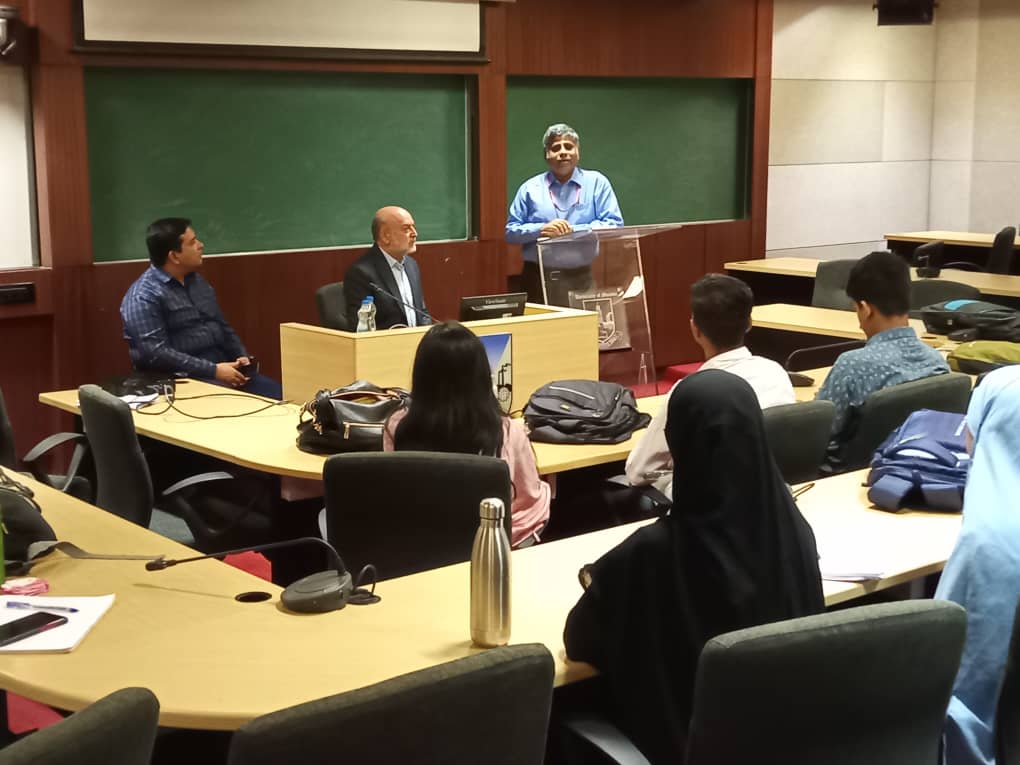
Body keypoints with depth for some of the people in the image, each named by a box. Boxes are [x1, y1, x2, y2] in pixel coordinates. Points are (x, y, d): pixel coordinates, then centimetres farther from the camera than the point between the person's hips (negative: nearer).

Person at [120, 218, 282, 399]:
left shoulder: (197, 281, 15)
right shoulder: (144, 296, -10)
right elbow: (155, 354, -20)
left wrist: (242, 356, 4)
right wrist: (212, 370, -22)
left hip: (223, 367, 7)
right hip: (183, 378, -7)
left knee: (277, 394, -12)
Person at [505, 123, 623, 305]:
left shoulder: (597, 182, 6)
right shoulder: (530, 188, 9)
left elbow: (614, 225, -1)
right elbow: (511, 232, 7)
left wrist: (574, 230, -11)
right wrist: (541, 229, -11)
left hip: (585, 278, -1)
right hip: (539, 279, 1)